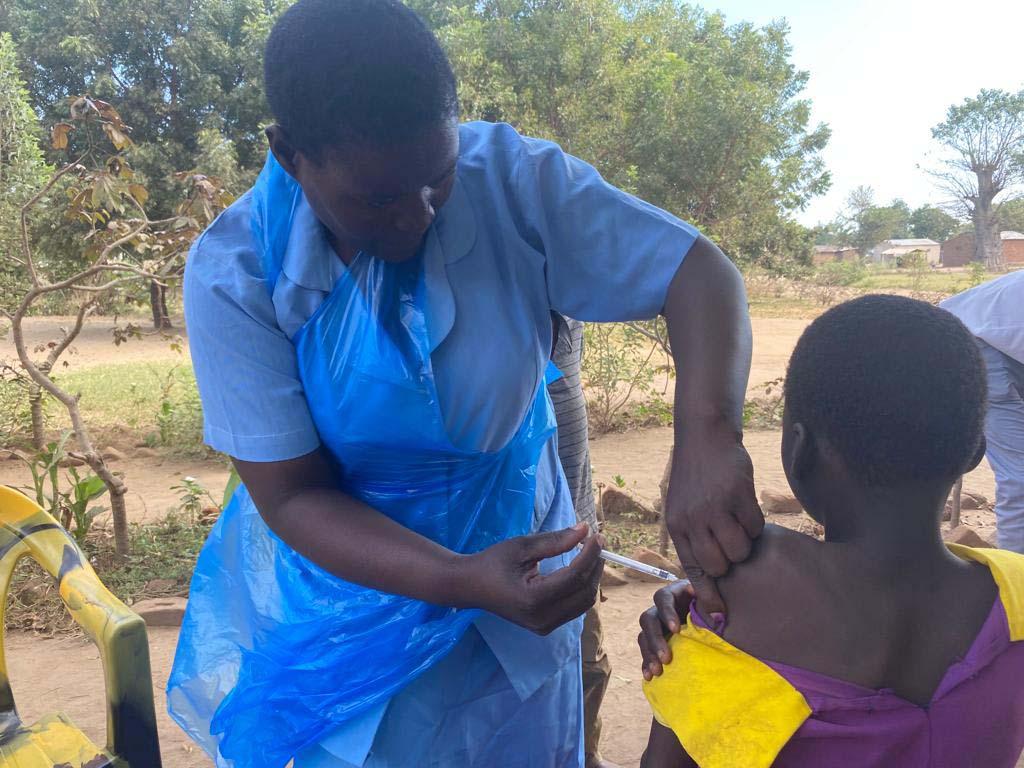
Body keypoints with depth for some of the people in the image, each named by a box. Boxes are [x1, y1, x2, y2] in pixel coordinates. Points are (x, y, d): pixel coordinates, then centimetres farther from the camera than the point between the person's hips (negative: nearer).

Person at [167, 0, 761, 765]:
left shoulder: (512, 178, -21)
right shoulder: (235, 275, -22)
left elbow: (701, 272, -20)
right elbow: (292, 496, -20)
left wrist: (706, 434, -39)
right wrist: (465, 580, -34)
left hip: (516, 561, 2)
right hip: (350, 582, -1)